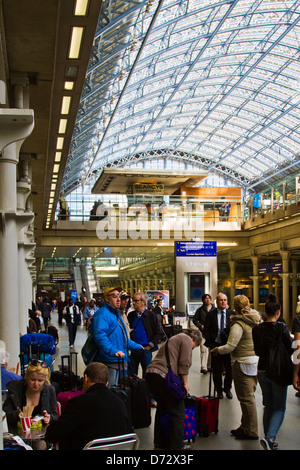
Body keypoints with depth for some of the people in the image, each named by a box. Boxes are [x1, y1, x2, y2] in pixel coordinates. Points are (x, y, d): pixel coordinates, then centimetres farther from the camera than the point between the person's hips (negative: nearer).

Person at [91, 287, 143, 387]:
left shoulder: (116, 314, 22)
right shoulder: (102, 314, -12)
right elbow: (100, 335, -27)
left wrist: (138, 346, 34)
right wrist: (113, 351, -36)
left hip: (119, 361, 10)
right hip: (108, 361, -10)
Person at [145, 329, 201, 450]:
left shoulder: (174, 339, 30)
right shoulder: (186, 339, 3)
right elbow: (184, 363, -7)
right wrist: (185, 383, 0)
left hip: (150, 373, 10)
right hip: (163, 376, -10)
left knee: (162, 407, 24)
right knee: (178, 411, 1)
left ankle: (159, 441, 33)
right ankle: (177, 445, 5)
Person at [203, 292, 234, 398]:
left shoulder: (232, 314, 2)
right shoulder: (210, 314, 1)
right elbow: (206, 331, 1)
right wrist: (210, 344, -6)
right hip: (216, 345, 0)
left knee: (230, 370, 6)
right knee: (217, 370, 8)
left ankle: (227, 389, 27)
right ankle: (219, 390, 26)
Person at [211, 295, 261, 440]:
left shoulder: (238, 324, -17)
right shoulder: (257, 320, 7)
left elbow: (230, 347, -19)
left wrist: (217, 350, -3)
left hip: (244, 363, -8)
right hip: (256, 361, 9)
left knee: (246, 398, 2)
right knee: (250, 396, 17)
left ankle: (251, 431, 11)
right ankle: (246, 426, 27)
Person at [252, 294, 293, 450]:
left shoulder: (256, 329, -2)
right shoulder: (281, 327, -15)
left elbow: (257, 351, 7)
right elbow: (289, 349, -12)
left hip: (262, 371, 4)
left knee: (268, 406, 17)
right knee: (279, 408, 6)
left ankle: (270, 441, 22)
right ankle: (270, 437, -14)